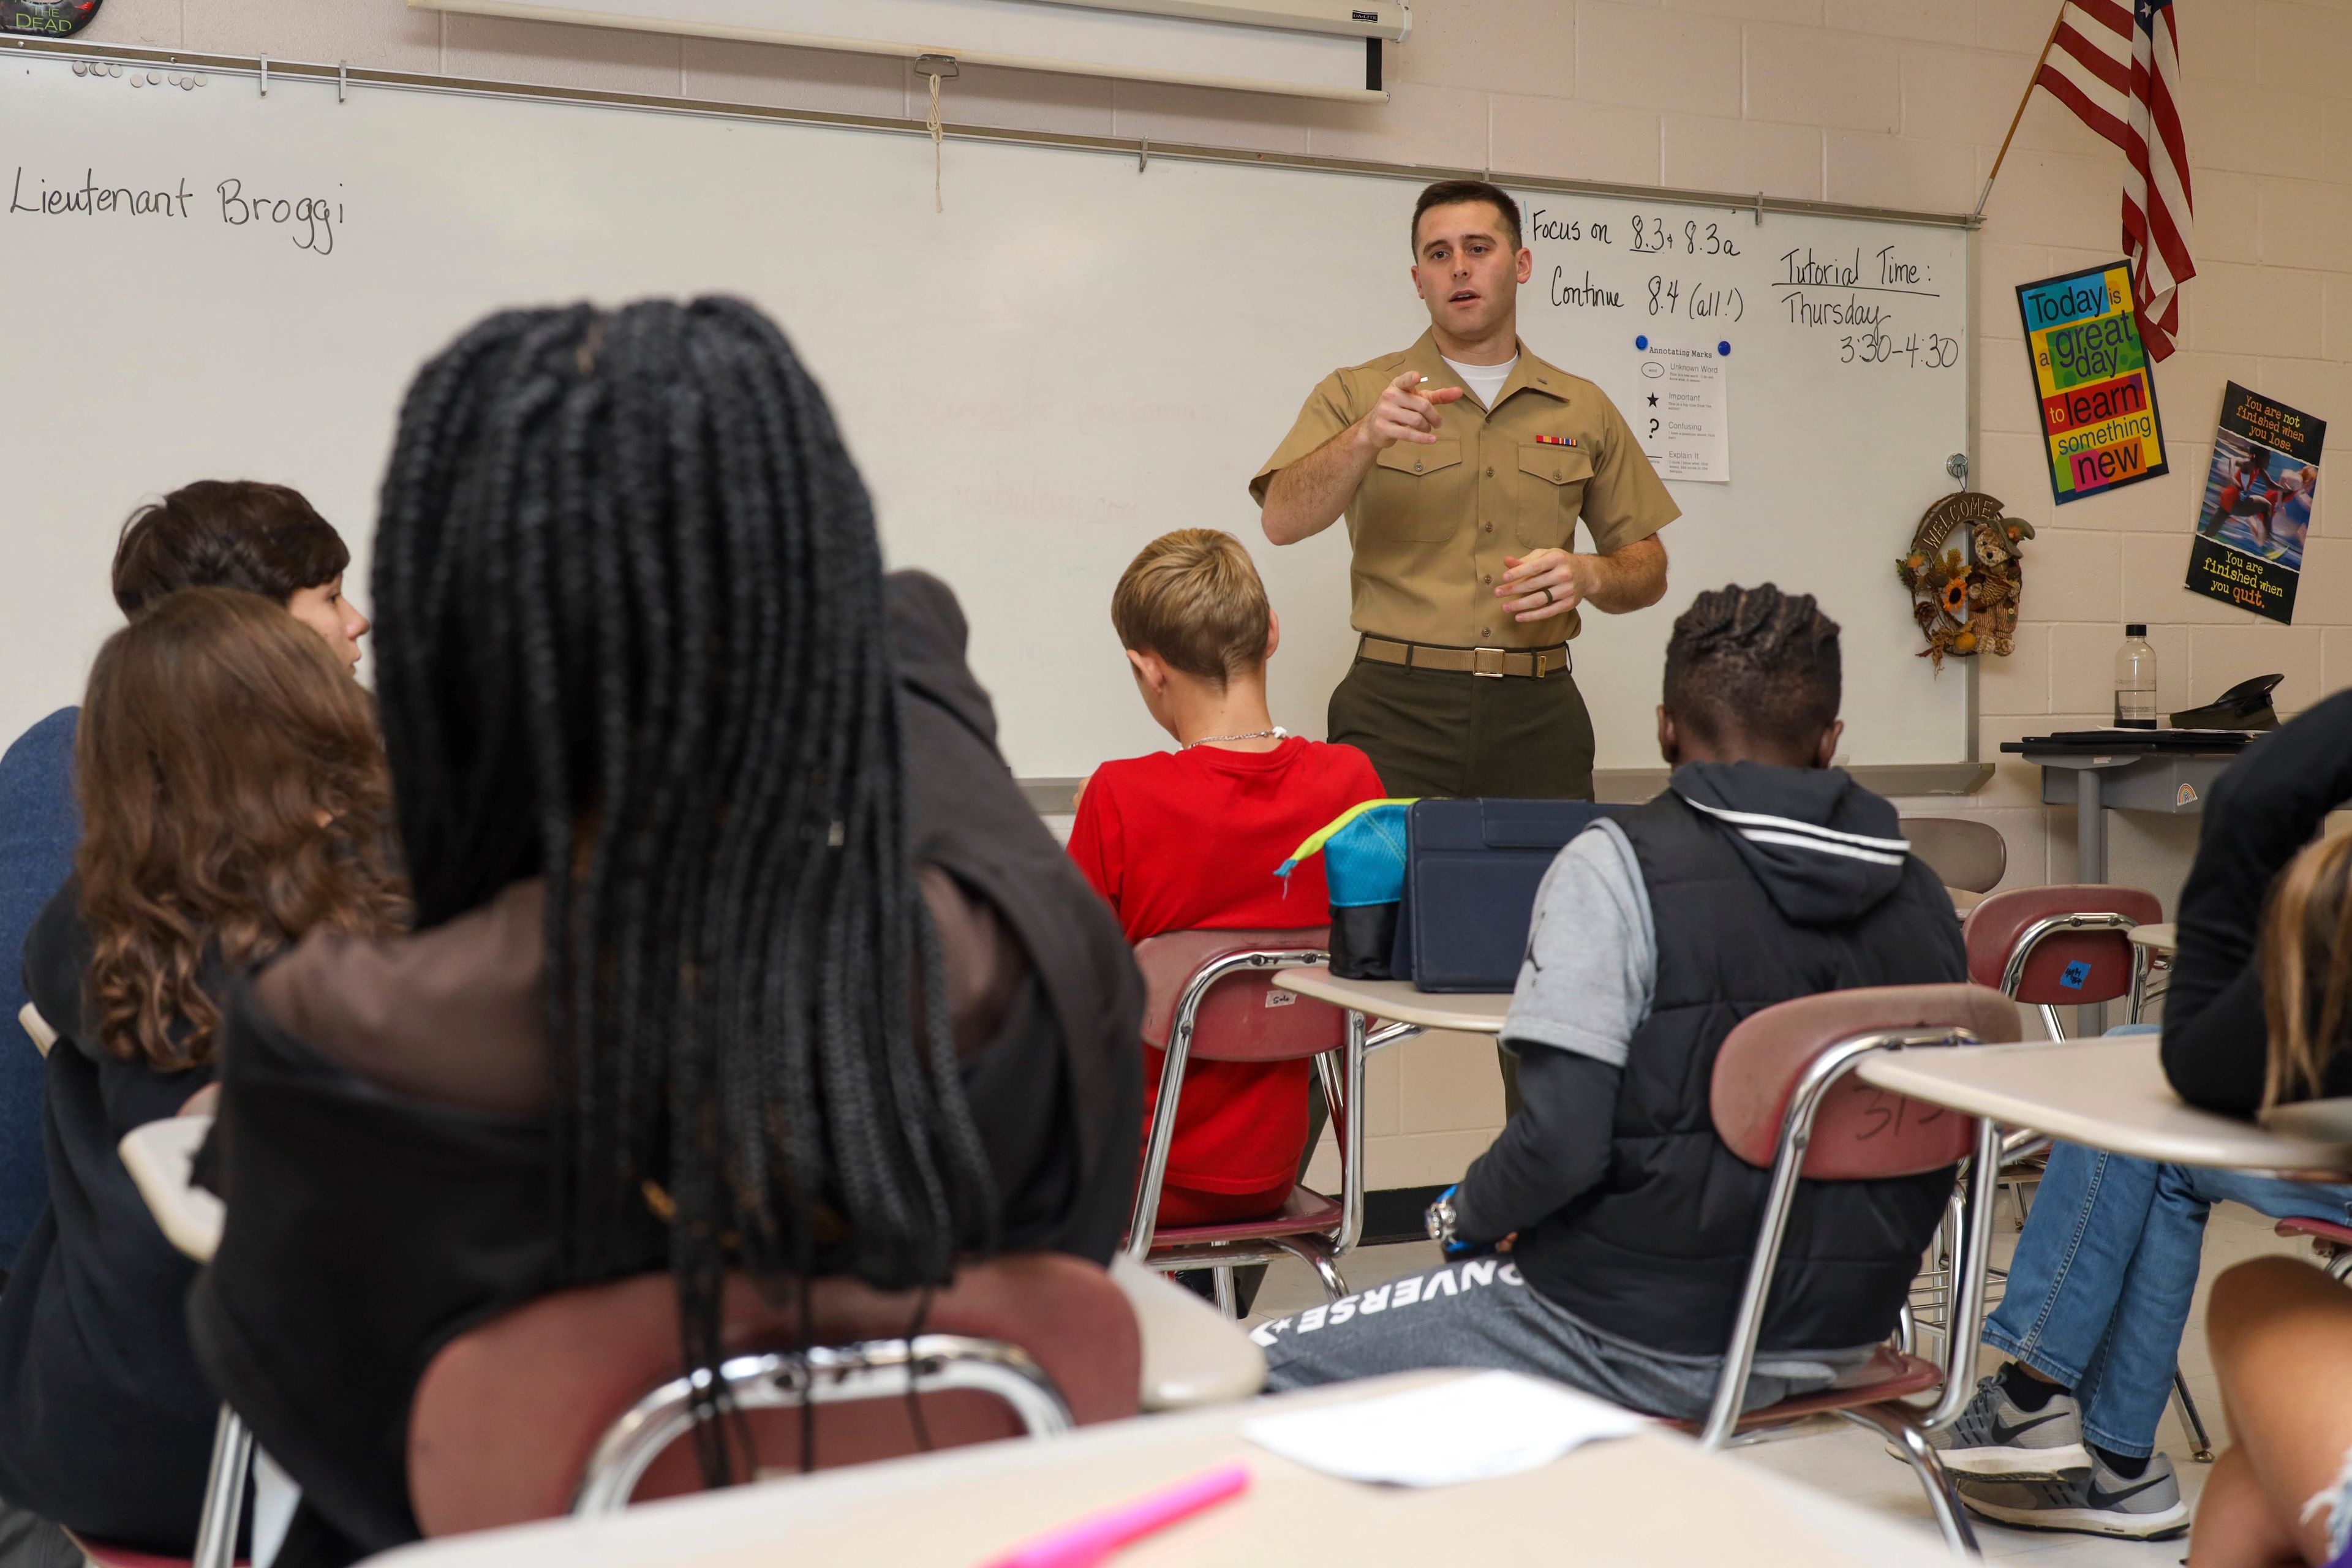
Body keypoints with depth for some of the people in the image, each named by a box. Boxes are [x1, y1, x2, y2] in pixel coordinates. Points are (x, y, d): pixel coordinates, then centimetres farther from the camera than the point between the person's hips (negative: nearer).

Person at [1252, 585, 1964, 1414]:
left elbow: (1562, 1142, -23)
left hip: (1651, 1341, -7)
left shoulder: (1621, 864, -16)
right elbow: (1935, 1141, 7)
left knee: (1268, 1366, 6)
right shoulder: (1920, 897, 1)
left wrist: (1465, 1217, -2)